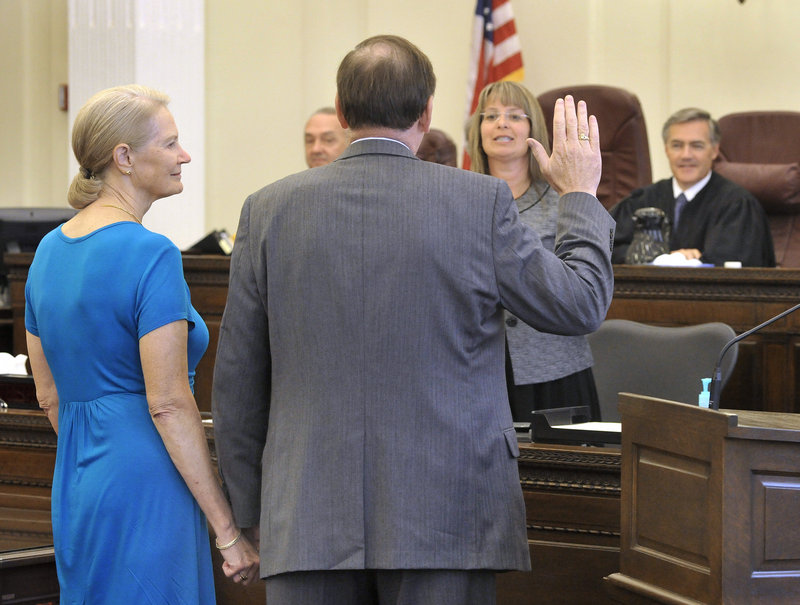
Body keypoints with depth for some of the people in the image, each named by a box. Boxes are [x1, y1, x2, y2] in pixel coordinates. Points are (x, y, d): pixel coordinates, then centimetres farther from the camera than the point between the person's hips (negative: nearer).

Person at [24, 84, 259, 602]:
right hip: (146, 486, -8)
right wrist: (229, 533, -16)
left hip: (74, 487, 8)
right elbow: (168, 403, -19)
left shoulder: (50, 250, 10)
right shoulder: (151, 254, -15)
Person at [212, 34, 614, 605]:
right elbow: (581, 304, 6)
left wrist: (251, 507, 18)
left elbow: (237, 378, 8)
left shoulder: (269, 210, 3)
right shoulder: (480, 203, -4)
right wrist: (581, 194, 21)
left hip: (306, 523, 2)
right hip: (447, 516, -2)